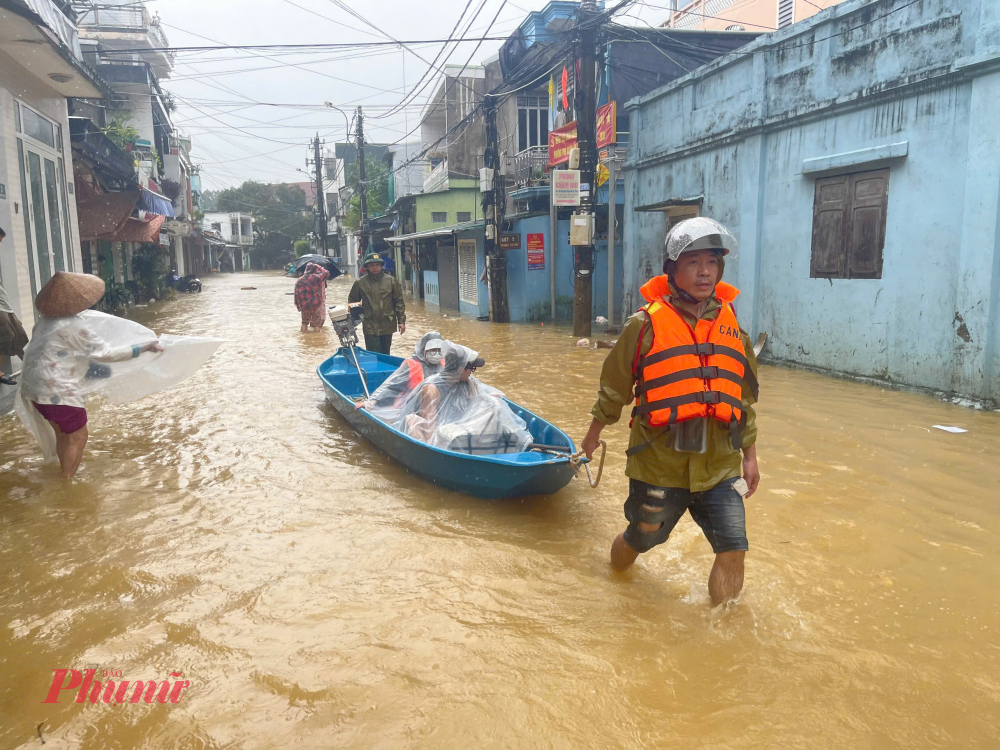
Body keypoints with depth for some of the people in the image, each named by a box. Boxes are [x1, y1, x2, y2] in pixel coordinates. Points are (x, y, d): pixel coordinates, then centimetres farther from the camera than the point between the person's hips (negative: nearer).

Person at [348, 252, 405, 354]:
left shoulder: (391, 281, 1)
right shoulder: (360, 283, 1)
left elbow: (399, 302, 4)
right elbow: (352, 302, 11)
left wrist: (401, 321, 1)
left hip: (387, 325, 1)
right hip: (370, 327, -1)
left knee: (385, 353, 13)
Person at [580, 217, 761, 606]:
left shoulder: (731, 326, 5)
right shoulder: (646, 325, -10)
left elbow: (745, 397, 14)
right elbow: (614, 386, 2)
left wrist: (750, 455, 16)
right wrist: (594, 434, 12)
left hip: (718, 467, 3)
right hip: (658, 465, -3)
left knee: (734, 550, -3)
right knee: (639, 540, 14)